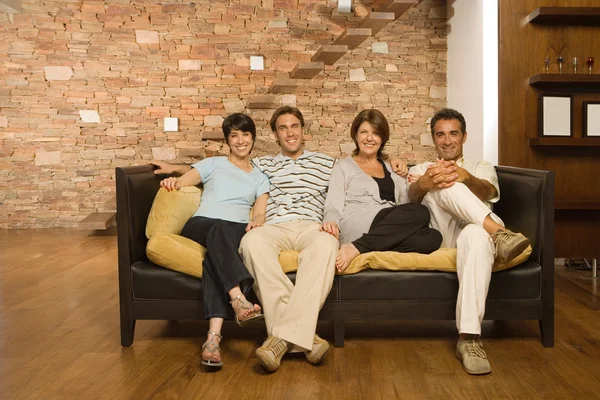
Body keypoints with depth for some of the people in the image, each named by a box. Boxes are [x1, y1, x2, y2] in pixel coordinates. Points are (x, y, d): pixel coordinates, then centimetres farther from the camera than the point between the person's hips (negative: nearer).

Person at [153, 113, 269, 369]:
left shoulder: (260, 178, 27)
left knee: (216, 257, -38)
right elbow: (179, 184, 14)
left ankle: (214, 335, -53)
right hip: (201, 225, 0)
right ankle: (239, 299, -59)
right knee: (219, 229, -40)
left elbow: (259, 213, 14)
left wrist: (257, 222, -11)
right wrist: (172, 179, -11)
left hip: (238, 230, 0)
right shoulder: (214, 164, 24)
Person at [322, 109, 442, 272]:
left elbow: (405, 203, 24)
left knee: (433, 237, -29)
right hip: (356, 227, -5)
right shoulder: (343, 166, 14)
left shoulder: (391, 168, 28)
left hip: (392, 227, 5)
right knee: (420, 212, -29)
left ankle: (357, 248, -34)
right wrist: (331, 222, -21)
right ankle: (355, 247, -29)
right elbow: (334, 206, 2)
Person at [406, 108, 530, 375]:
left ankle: (469, 337, -46)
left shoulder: (481, 168, 27)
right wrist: (425, 183, -28)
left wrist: (465, 177, -26)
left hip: (475, 230, 0)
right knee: (444, 185, -26)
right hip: (436, 237, 1)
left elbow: (488, 192, 0)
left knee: (476, 235, -39)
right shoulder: (421, 170, 26)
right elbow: (411, 195, 0)